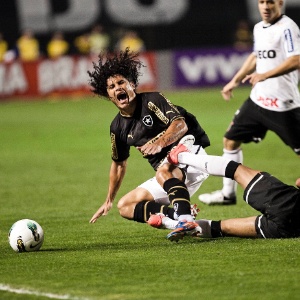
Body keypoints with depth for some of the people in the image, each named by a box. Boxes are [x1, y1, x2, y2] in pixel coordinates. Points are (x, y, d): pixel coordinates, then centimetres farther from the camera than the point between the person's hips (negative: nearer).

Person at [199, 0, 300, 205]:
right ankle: (228, 193, 23)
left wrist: (265, 75, -29)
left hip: (282, 104, -8)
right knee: (231, 140, 11)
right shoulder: (259, 28, 12)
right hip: (258, 100, 8)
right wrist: (235, 81, 30)